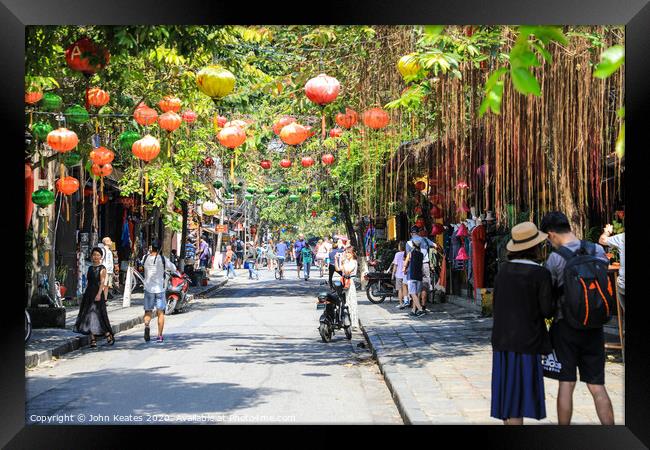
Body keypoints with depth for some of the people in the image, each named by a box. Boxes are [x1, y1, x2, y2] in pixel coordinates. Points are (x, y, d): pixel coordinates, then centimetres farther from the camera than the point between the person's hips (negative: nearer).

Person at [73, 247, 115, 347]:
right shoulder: (90, 268, 14)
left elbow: (102, 282, -14)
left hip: (97, 294, -7)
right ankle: (92, 339, 6)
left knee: (97, 315, -8)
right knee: (88, 316, 3)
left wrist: (99, 294, -24)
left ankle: (109, 335, 5)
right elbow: (88, 282, 17)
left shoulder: (102, 268, -5)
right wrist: (86, 294, 15)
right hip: (88, 294, 7)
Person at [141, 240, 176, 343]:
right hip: (160, 288, -1)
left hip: (148, 288, 1)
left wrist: (149, 253, 17)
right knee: (160, 313, 8)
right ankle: (160, 336, 7)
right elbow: (173, 269, 3)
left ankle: (146, 325, -22)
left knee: (148, 311, 8)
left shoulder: (146, 258, -3)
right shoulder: (163, 259, -8)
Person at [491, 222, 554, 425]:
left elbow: (495, 304, 8)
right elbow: (547, 310, -10)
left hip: (502, 340, 5)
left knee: (508, 392, 13)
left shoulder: (504, 270, 4)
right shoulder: (541, 274, -12)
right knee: (519, 393, 0)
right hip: (527, 340, -5)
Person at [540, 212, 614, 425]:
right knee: (597, 386, 8)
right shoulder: (598, 251, 1)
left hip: (566, 325, -3)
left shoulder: (555, 258, -11)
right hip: (594, 326, 3)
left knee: (566, 385, 4)